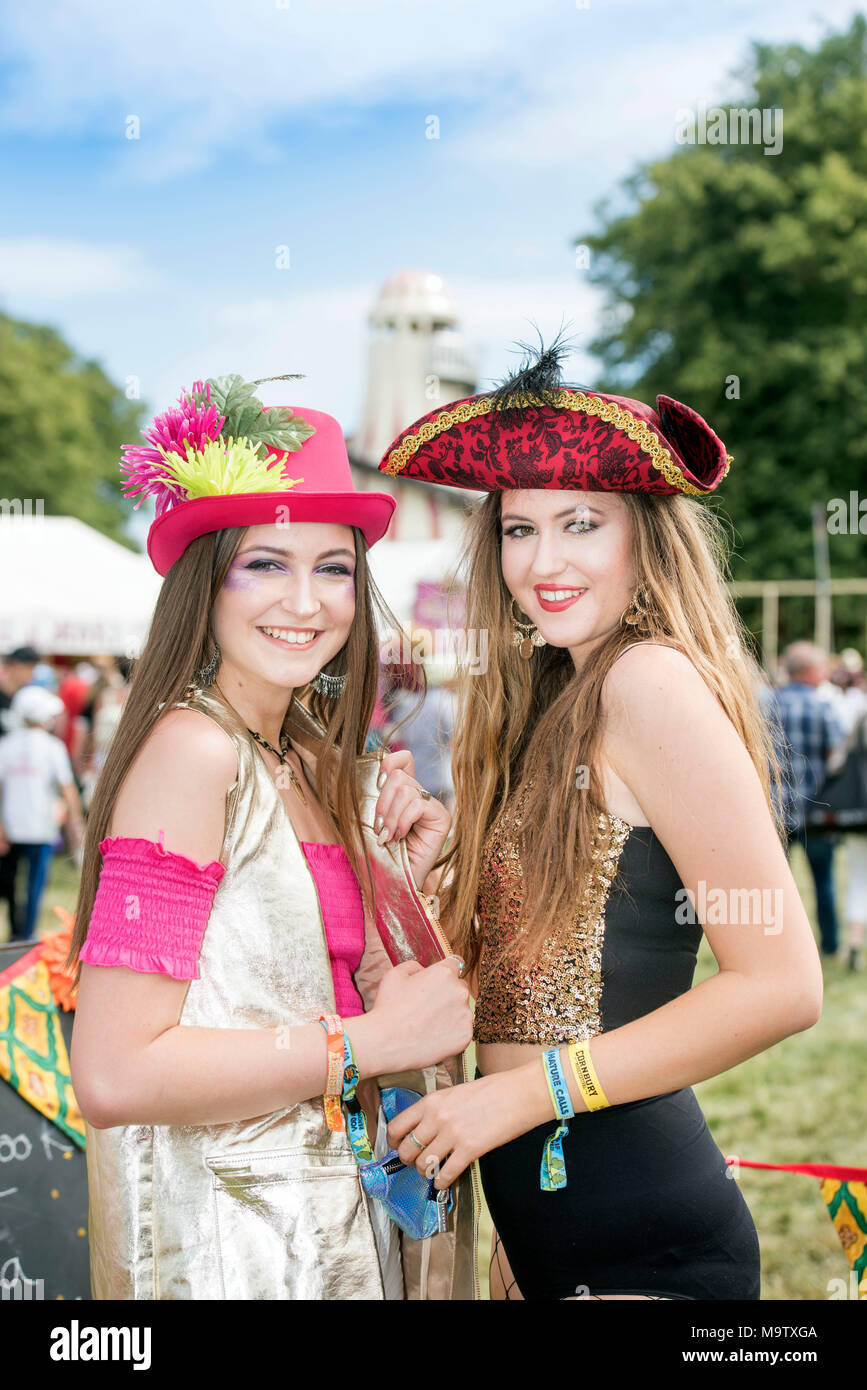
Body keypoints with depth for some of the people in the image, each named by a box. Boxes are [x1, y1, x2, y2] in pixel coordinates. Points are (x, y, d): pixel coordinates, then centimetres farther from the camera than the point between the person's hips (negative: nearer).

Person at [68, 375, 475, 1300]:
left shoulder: (312, 763, 6)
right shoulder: (192, 748, -18)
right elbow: (113, 1074, -24)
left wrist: (408, 871, -2)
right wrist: (373, 1040, -18)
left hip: (342, 1223, 8)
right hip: (232, 1247, -8)